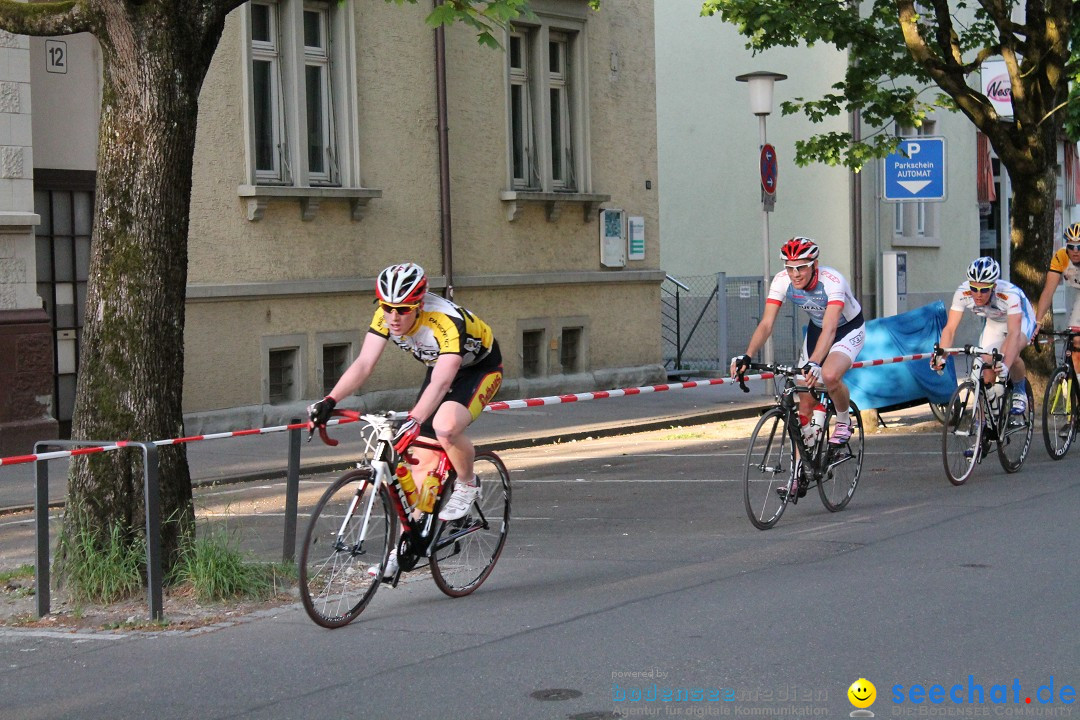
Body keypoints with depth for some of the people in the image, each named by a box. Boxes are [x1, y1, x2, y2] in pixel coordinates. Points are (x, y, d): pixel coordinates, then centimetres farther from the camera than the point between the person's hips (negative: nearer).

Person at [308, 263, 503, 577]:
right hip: (439, 368, 6)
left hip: (480, 368, -6)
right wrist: (329, 401, -38)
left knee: (445, 427, -34)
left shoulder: (446, 321, -38)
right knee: (422, 458, -2)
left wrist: (414, 420, -63)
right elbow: (363, 363, -24)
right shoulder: (386, 316, -20)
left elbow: (441, 381, -49)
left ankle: (467, 486, -5)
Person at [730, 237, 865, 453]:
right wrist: (746, 356, -42)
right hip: (816, 328, 5)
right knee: (805, 399, -2)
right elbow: (766, 324, -26)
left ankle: (844, 422, -4)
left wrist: (815, 363, -62)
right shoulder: (781, 281, -23)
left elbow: (830, 328, -47)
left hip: (849, 329, -5)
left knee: (829, 375, -33)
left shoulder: (832, 281, -36)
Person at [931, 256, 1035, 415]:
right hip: (994, 324, 4)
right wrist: (940, 355, -47)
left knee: (1009, 353, -33)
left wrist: (1005, 364, -63)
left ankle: (1020, 392, -5)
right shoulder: (962, 293, -30)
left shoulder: (1009, 294, -40)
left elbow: (1014, 333, -48)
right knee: (988, 372, -8)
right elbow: (950, 328, -30)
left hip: (1020, 320, -4)